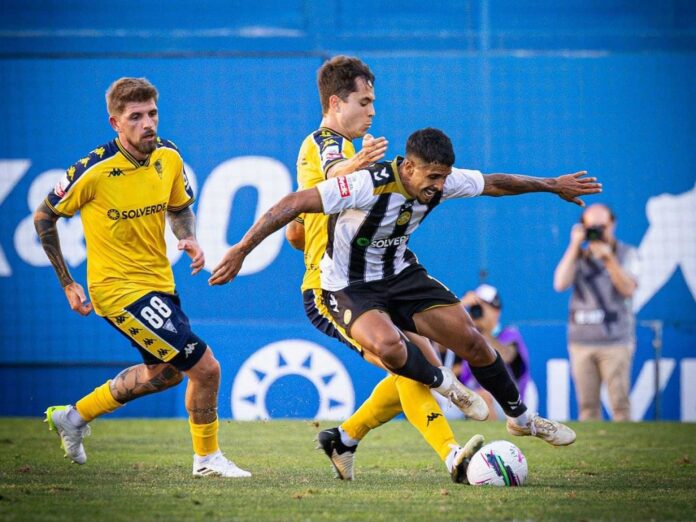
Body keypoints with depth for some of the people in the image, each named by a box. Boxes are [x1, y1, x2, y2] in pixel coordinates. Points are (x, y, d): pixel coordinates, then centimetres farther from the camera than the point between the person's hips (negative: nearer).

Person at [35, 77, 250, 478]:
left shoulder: (168, 156, -4)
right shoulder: (95, 170, -21)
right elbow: (44, 217, -8)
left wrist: (190, 239, -7)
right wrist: (68, 284, -6)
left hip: (159, 282, 8)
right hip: (118, 288, -8)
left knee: (164, 373, 26)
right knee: (205, 367, -10)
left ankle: (74, 416, 41)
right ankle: (207, 458, 12)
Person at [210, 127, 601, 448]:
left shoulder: (442, 181, -11)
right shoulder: (368, 185, -32)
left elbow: (494, 183, 9)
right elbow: (295, 203, -33)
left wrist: (553, 185, 18)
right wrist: (243, 249, -34)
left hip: (400, 275, 6)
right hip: (350, 287, -6)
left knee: (471, 339, -2)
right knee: (388, 346, -34)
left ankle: (521, 418, 21)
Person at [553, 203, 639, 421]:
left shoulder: (627, 253, 7)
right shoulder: (578, 255, 12)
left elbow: (628, 289, -7)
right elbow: (560, 284, -3)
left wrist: (608, 258, -16)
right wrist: (574, 246, -3)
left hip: (615, 340, -2)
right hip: (581, 342, 2)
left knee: (620, 403, -8)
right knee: (587, 406, 1)